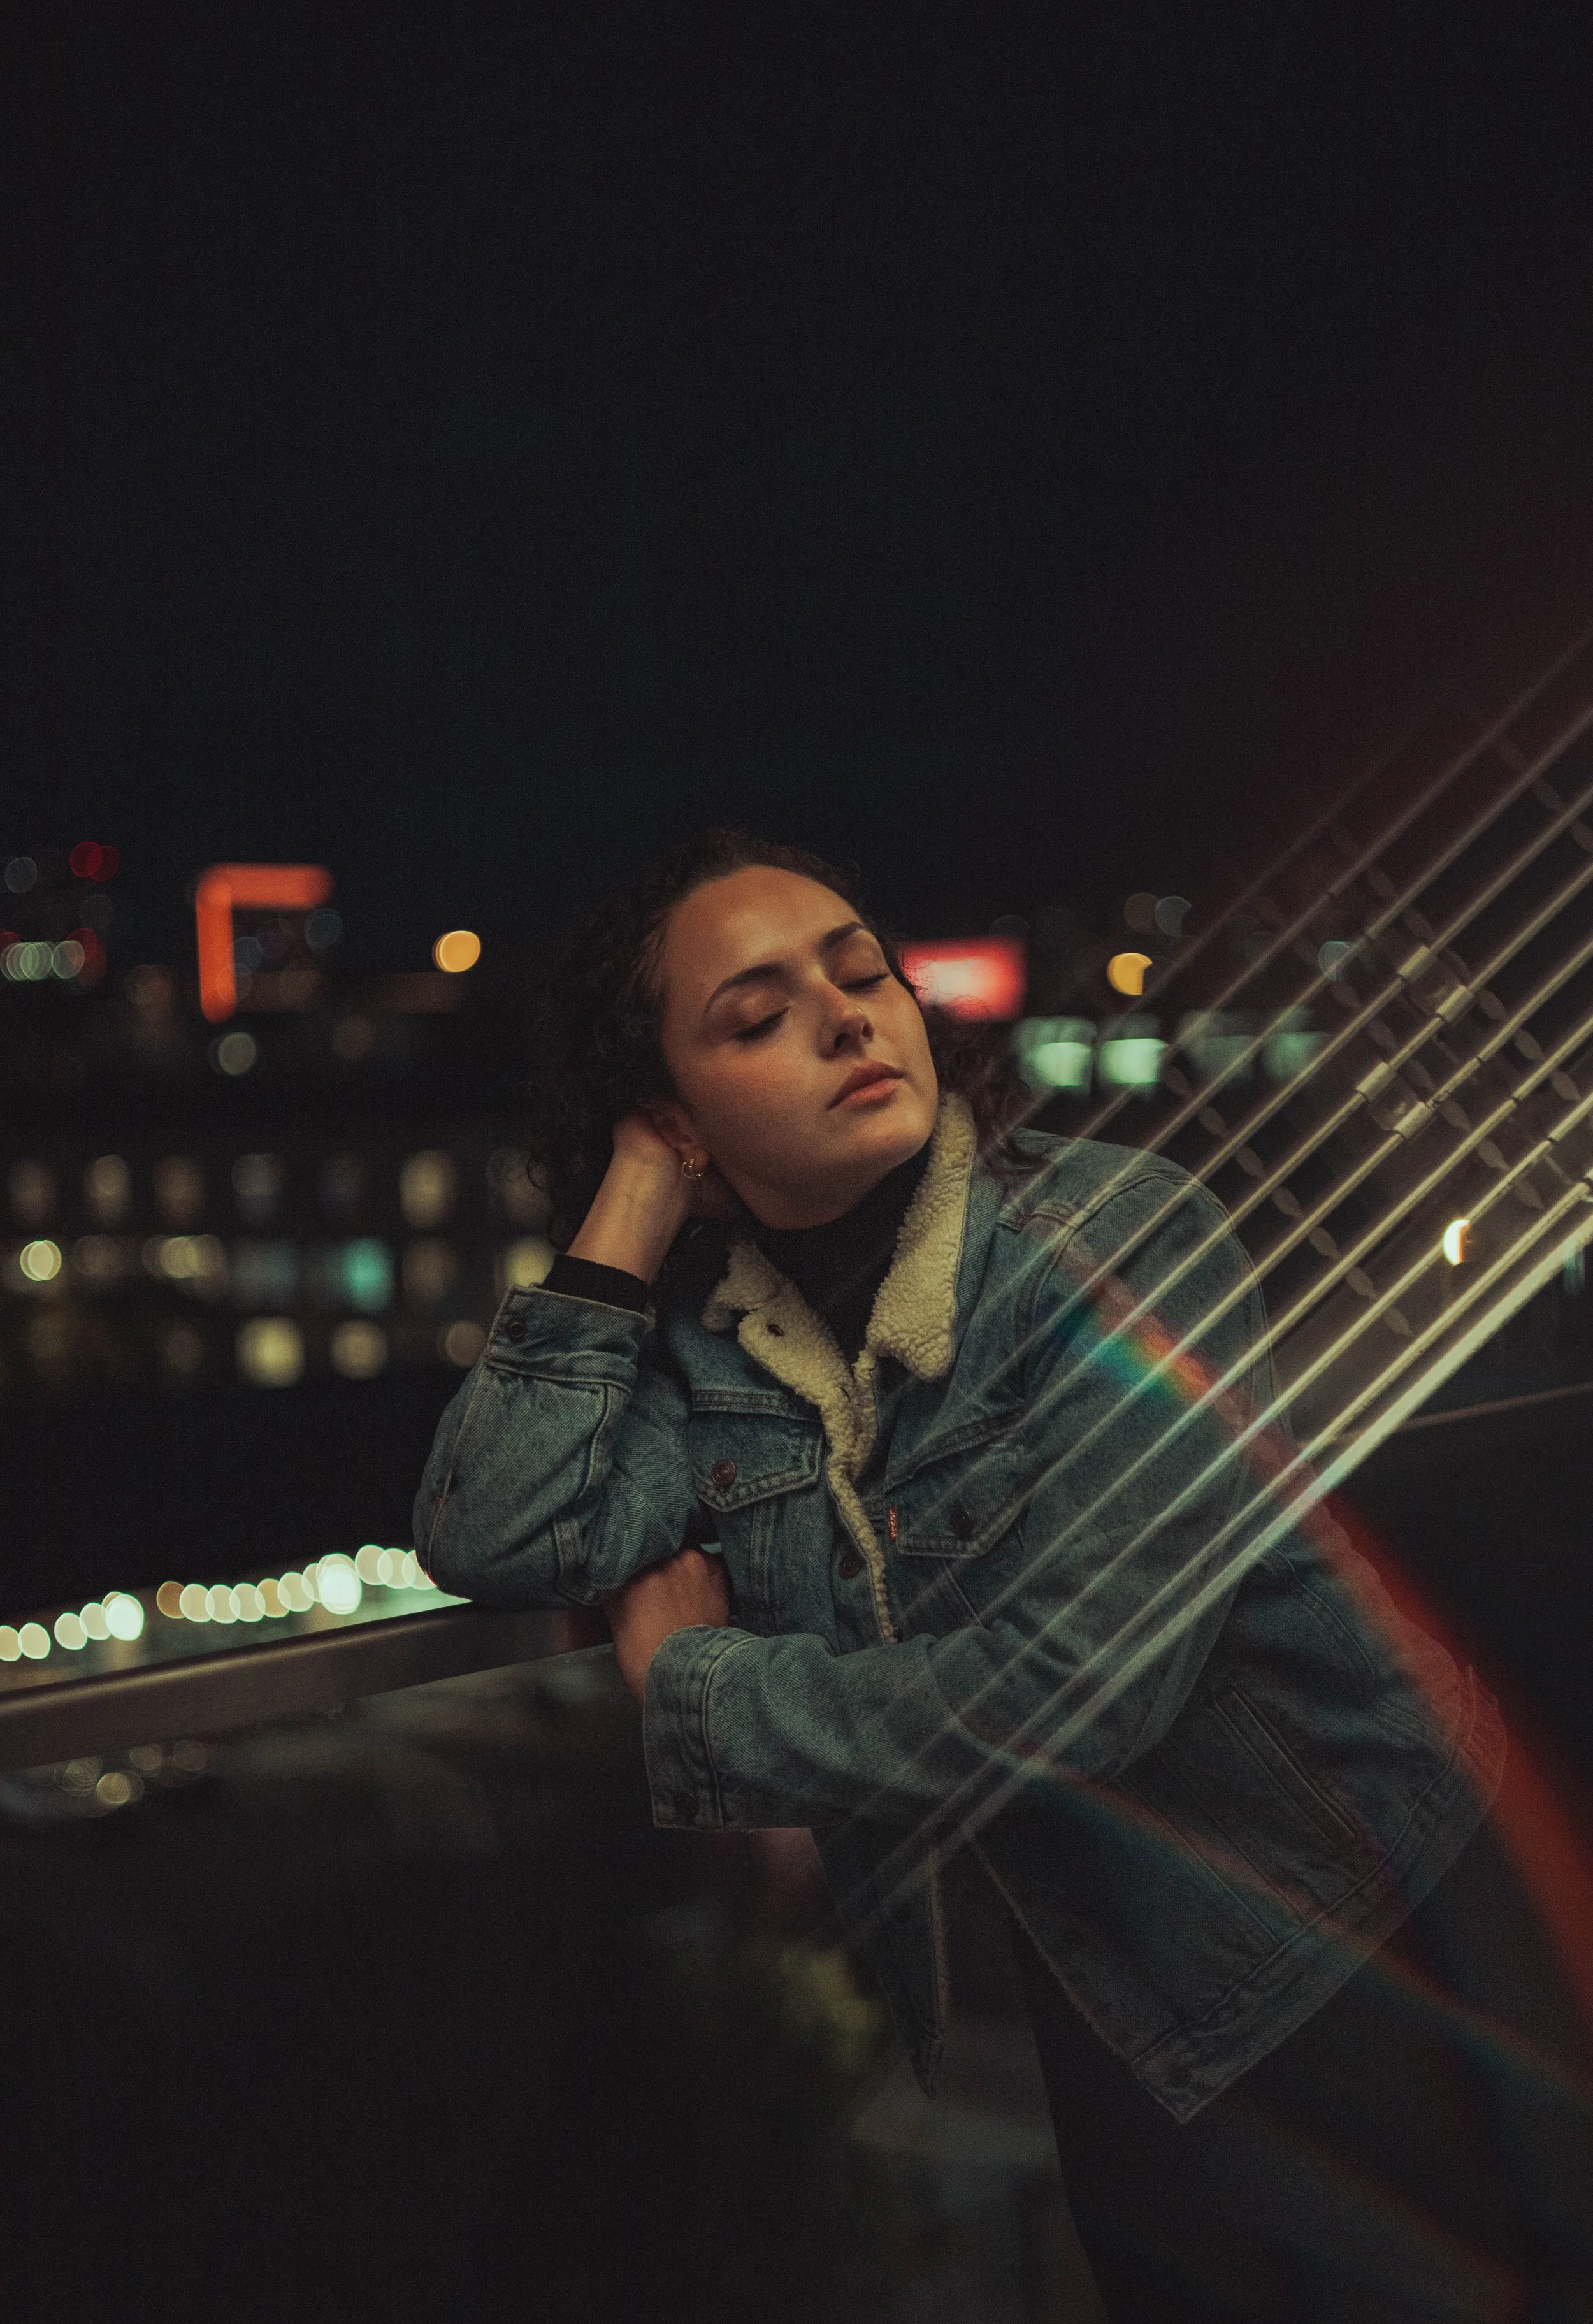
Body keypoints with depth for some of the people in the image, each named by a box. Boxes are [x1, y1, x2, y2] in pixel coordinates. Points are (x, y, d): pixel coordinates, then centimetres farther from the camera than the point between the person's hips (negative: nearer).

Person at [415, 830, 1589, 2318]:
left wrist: (687, 1686, -18)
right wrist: (628, 1210, -16)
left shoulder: (1119, 1237, -22)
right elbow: (492, 1542, -19)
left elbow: (1077, 1681, -29)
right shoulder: (708, 1339, -5)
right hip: (1097, 1969, 5)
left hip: (1340, 1955, -5)